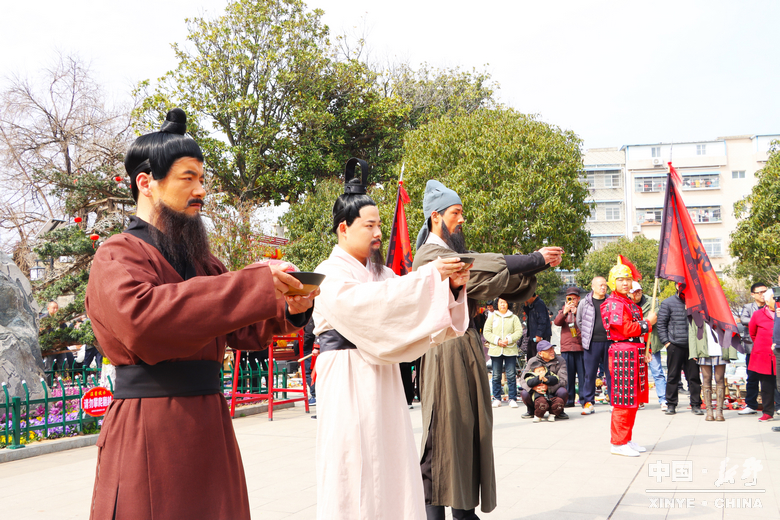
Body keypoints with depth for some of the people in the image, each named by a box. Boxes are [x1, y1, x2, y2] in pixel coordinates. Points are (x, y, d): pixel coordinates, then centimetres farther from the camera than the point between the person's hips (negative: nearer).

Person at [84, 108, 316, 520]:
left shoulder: (199, 261, 19)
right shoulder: (118, 256, -5)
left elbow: (238, 332, 19)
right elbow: (141, 318, -26)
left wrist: (287, 312, -2)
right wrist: (252, 286, -26)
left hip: (209, 425, 7)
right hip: (149, 432, -7)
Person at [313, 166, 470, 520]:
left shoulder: (380, 273, 13)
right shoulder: (330, 275, -8)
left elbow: (409, 314, 7)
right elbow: (370, 303, -27)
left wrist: (451, 286, -9)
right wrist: (430, 275, -26)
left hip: (382, 381, 7)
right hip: (347, 381, -7)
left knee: (389, 461, 8)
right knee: (354, 467, -4)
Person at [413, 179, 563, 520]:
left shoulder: (451, 252, 19)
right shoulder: (431, 255, -11)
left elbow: (492, 280, 13)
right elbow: (485, 269, -21)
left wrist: (538, 265, 0)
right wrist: (537, 260, -18)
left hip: (466, 348, 10)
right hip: (446, 349, -10)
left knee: (468, 430, 11)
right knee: (444, 432, -7)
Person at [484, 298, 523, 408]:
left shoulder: (513, 317, 9)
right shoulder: (492, 317, 10)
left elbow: (519, 331, 2)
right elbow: (486, 332, 4)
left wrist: (509, 340, -13)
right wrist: (497, 341, -10)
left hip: (510, 350, -1)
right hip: (495, 350, 1)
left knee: (511, 375, -2)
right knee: (496, 376, 3)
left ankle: (512, 399, 5)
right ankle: (496, 399, 12)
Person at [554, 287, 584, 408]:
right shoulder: (563, 310, 15)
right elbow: (557, 322, 0)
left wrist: (577, 312, -19)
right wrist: (565, 312, -15)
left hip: (581, 346, -3)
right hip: (566, 347, 3)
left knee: (583, 374, -3)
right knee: (568, 374, 4)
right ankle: (569, 400, 9)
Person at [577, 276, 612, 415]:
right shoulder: (584, 303, 6)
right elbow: (579, 322, 15)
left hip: (609, 342, 1)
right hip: (592, 344, -1)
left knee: (611, 373, 3)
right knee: (590, 374, 1)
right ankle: (588, 403, 8)